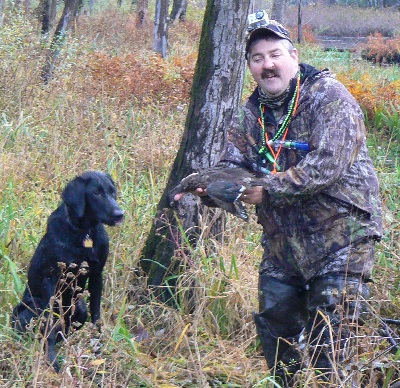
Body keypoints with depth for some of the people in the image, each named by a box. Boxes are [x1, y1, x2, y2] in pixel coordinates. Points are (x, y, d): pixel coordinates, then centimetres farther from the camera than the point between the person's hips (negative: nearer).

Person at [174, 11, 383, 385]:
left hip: (340, 232, -7)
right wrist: (210, 189, -20)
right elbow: (231, 166, 3)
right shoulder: (250, 115, 8)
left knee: (329, 339, -5)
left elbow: (328, 165, -24)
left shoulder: (329, 97, -14)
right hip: (282, 239, 7)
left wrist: (269, 189, -25)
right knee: (274, 325, 15)